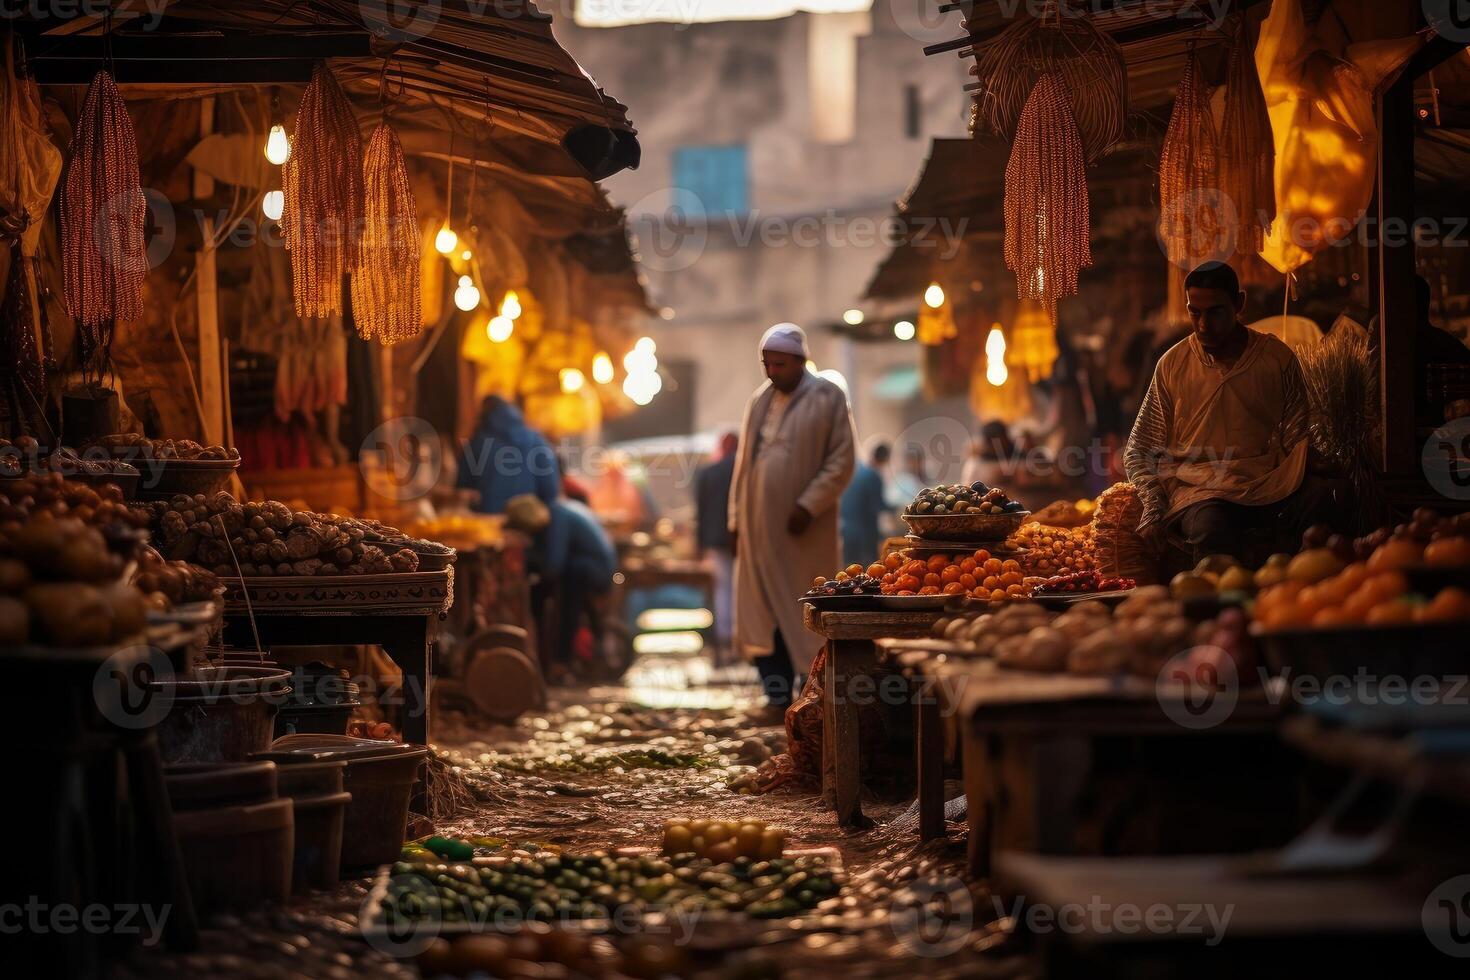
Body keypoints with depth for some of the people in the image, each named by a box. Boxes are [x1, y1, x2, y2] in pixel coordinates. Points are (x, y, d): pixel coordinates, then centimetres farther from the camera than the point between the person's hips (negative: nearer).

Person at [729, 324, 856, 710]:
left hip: (803, 529, -5)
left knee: (806, 616, -2)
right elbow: (743, 462, 16)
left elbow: (842, 462, -8)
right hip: (759, 526, 5)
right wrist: (736, 519, 11)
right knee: (763, 614, 3)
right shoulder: (758, 401, 13)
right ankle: (778, 696, 7)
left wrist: (808, 506, -16)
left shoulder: (828, 398, -3)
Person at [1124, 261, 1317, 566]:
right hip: (1199, 491, -1)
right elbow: (1139, 450, 14)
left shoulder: (1278, 359, 9)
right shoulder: (1173, 364, 10)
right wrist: (1153, 509, -4)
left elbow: (1297, 445, 11)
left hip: (1266, 486, 1)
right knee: (1214, 534, -38)